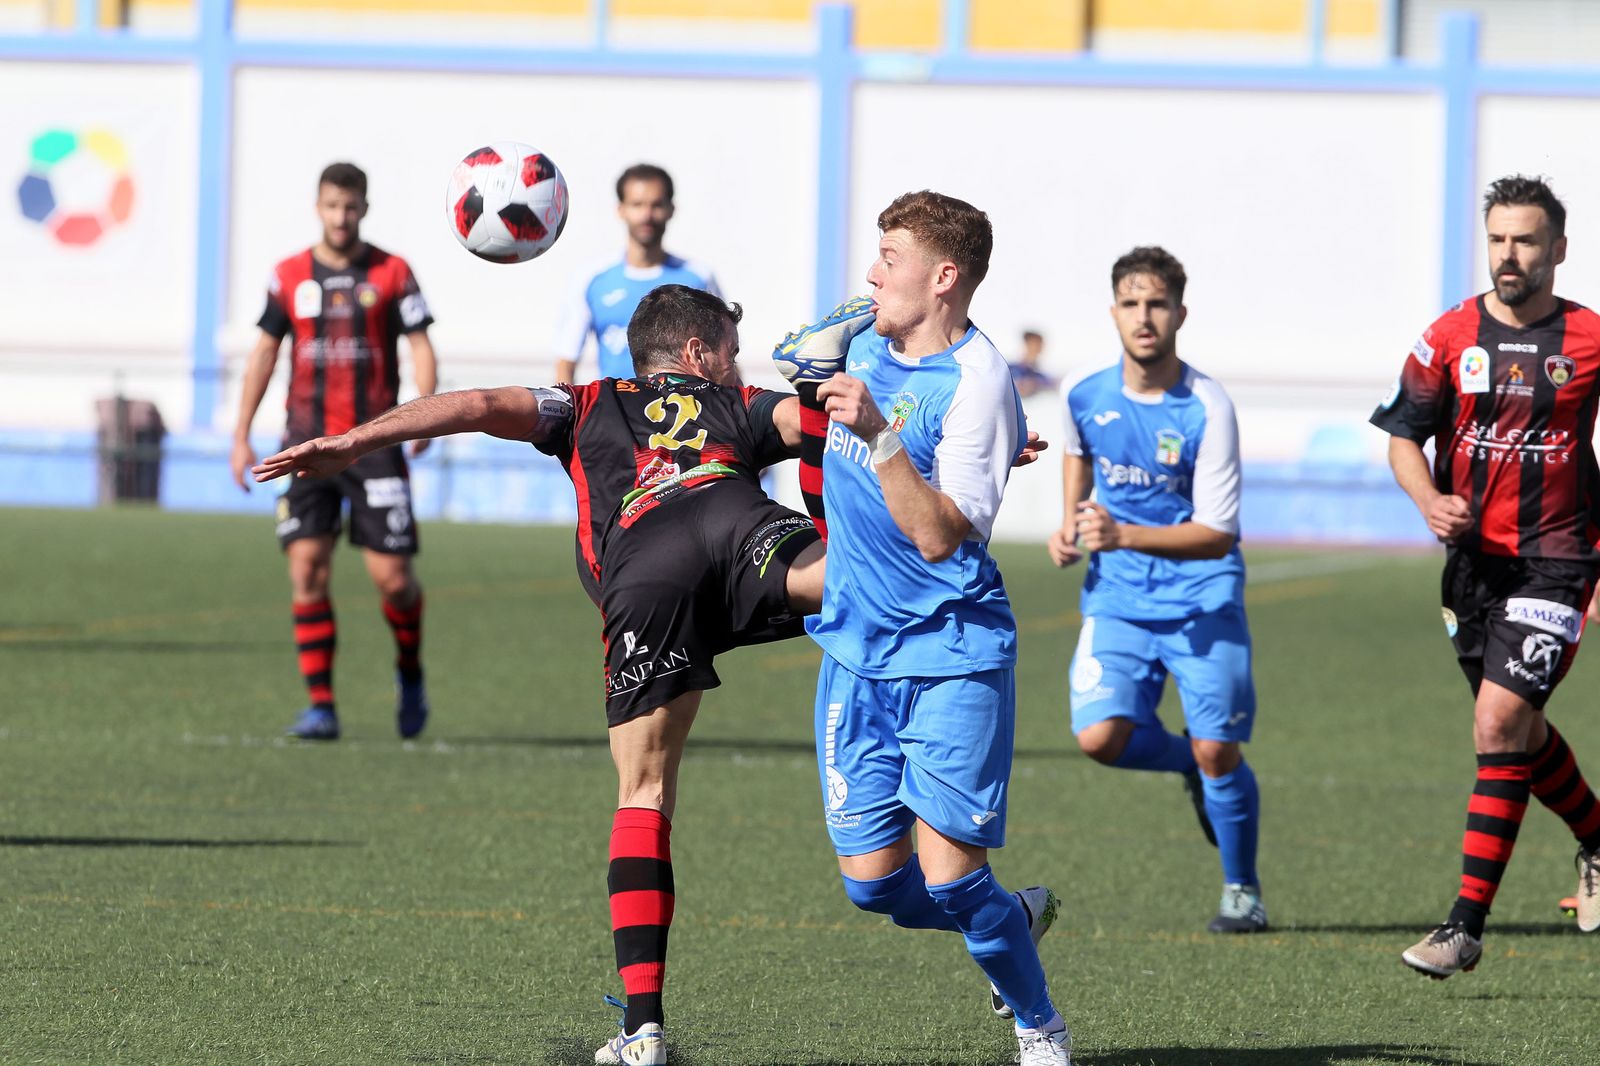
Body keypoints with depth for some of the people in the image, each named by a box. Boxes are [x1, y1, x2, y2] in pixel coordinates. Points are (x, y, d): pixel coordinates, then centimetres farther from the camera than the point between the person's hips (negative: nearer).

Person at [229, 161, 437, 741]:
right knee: (306, 568, -9)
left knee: (391, 575, -6)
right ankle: (321, 706, -4)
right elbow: (264, 352, 14)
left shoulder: (392, 273, 3)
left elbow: (420, 346, -1)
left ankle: (409, 671, 24)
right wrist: (242, 436, 11)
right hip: (308, 441, 2)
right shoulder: (290, 276, 8)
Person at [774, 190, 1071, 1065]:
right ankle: (1015, 919, 30)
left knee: (949, 875, -11)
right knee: (874, 881, 1)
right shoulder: (857, 337, 5)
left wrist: (877, 432, -31)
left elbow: (939, 534, -24)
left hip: (950, 654, -6)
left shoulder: (975, 384, -16)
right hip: (854, 649, 6)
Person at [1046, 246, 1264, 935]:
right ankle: (1187, 765, 18)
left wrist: (1122, 536, -29)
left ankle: (1242, 890, 15)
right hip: (1118, 597, 3)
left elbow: (1218, 535, -18)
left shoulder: (1206, 408, -15)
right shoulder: (1086, 398, -2)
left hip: (1203, 600, -3)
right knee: (1100, 737, -16)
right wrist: (1072, 528, 11)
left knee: (1217, 751, -9)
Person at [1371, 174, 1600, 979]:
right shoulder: (1451, 337, 1)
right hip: (1473, 555, 4)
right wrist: (1430, 501, -15)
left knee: (1499, 724, -16)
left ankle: (1467, 921, -15)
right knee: (1518, 731, 17)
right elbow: (1403, 434, 5)